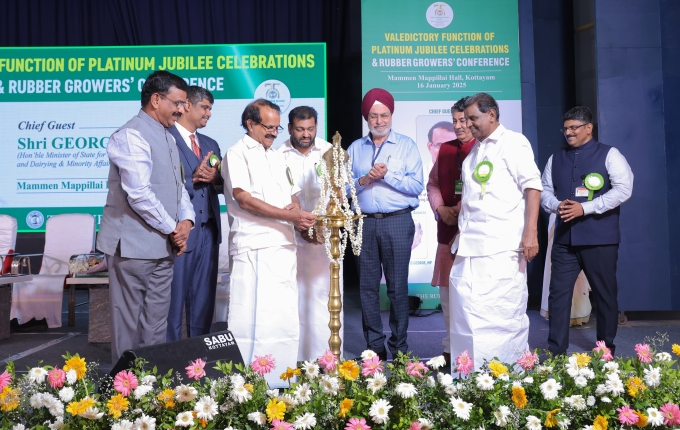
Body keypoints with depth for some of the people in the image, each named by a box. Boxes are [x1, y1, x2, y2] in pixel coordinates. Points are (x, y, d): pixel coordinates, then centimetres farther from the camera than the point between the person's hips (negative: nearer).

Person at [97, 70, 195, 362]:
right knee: (129, 324, 3)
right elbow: (139, 194, -23)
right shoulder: (132, 135, -14)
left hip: (163, 247, 9)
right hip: (134, 246, -9)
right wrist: (173, 229, -13)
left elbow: (178, 186, 17)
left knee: (156, 325, 15)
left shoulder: (167, 138, 16)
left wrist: (186, 220, -2)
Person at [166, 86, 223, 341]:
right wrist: (193, 179, -19)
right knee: (174, 300, 3)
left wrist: (214, 178, -7)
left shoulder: (211, 144, 17)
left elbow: (223, 186, 13)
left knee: (204, 299, 13)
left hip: (208, 231, 7)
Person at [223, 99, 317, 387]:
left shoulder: (276, 157, 23)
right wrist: (289, 215, -17)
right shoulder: (238, 154, -1)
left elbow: (292, 197, 23)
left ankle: (282, 378, 15)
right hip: (254, 249, -7)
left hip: (284, 247, 7)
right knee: (253, 318, -7)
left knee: (284, 318, 8)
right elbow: (244, 200, -13)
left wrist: (299, 216, -1)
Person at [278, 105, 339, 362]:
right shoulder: (279, 155, 1)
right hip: (291, 235, 0)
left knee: (325, 294, 0)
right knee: (296, 296, 0)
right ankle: (298, 356, 7)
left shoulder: (329, 152, 4)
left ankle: (327, 356, 7)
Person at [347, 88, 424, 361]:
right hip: (364, 223, 3)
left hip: (397, 222, -2)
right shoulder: (355, 149, 14)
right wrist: (364, 179, -12)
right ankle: (374, 347, 14)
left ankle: (399, 347, 11)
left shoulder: (406, 145, 6)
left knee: (397, 287, 1)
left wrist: (387, 175, -12)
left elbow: (416, 185, -5)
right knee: (367, 286, 4)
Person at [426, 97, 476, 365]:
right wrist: (440, 208, 2)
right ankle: (452, 348, 22)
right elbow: (433, 183, 18)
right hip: (448, 228, 6)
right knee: (447, 288, 10)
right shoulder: (445, 149, 14)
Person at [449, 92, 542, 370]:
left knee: (504, 310, -5)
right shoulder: (476, 150, 22)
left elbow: (532, 186, -10)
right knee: (466, 308, 6)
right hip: (470, 244, 8)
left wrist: (531, 232, -19)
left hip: (502, 246, -7)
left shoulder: (513, 143, -2)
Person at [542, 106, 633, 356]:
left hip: (600, 239, -3)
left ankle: (606, 351, 21)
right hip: (564, 239, 4)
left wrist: (585, 208, -18)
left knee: (605, 294, 7)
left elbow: (623, 189, -11)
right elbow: (544, 192, 14)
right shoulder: (555, 159, 13)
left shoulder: (609, 155, 0)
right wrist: (557, 205, -10)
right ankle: (555, 352, 7)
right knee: (558, 293, 0)